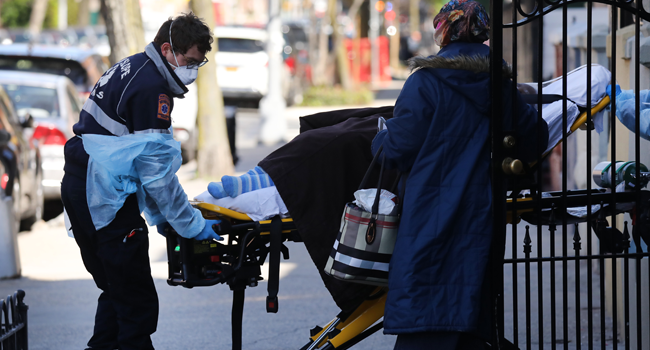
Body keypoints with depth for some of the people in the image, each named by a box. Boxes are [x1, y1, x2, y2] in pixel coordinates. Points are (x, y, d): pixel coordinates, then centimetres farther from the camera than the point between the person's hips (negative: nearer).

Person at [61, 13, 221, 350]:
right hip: (105, 194, -10)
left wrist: (158, 213, 19)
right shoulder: (152, 88, -15)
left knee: (115, 290, 18)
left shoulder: (130, 69, 17)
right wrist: (191, 224, -9)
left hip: (77, 187, 10)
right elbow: (156, 168, -16)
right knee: (137, 299, -7)